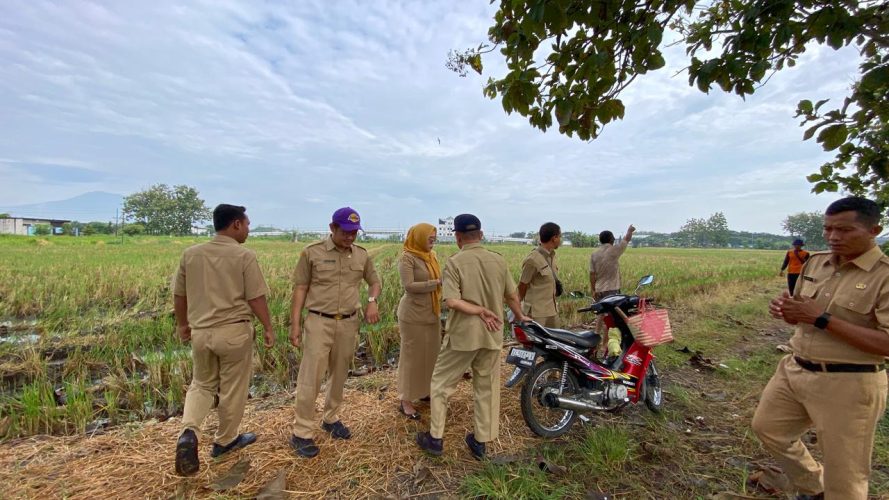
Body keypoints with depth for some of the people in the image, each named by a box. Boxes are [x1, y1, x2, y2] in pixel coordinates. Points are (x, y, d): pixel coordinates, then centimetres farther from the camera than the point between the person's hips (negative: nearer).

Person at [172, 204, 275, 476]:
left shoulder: (191, 253, 2)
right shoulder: (244, 256, -13)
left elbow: (179, 295, 10)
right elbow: (256, 298, -12)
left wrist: (182, 324, 24)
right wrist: (268, 328, 0)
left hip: (200, 331, 5)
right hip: (234, 331, -4)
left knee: (202, 384, 24)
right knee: (233, 389, 14)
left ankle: (189, 431, 3)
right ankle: (224, 440, 30)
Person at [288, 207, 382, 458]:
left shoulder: (362, 255, 3)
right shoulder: (312, 252, -7)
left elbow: (375, 281, 14)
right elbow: (300, 288, -3)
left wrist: (372, 301, -6)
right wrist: (295, 324, -6)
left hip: (349, 323, 4)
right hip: (319, 322, -3)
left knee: (339, 375, 15)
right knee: (310, 377, 1)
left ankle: (331, 418, 35)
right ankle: (302, 432, 17)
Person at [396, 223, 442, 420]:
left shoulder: (432, 255, 8)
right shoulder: (407, 258, -14)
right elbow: (409, 286, -21)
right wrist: (436, 283, -23)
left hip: (431, 314, 7)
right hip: (414, 315, -7)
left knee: (431, 353, 15)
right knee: (412, 356, 3)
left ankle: (425, 390, 34)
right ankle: (405, 400, 18)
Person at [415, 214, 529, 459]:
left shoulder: (455, 262, -12)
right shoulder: (498, 260, 1)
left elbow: (451, 301, -21)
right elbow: (512, 296, 8)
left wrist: (480, 311, -13)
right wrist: (520, 317, 25)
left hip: (462, 334, -4)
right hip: (492, 335, 4)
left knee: (442, 382, 14)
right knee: (487, 387, 17)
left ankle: (435, 438, 24)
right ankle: (480, 441, 30)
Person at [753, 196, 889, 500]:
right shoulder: (814, 263, 4)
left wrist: (822, 319, -26)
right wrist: (786, 310, -7)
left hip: (847, 384, -7)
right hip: (794, 370, 7)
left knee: (844, 472, 9)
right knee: (766, 427, 20)